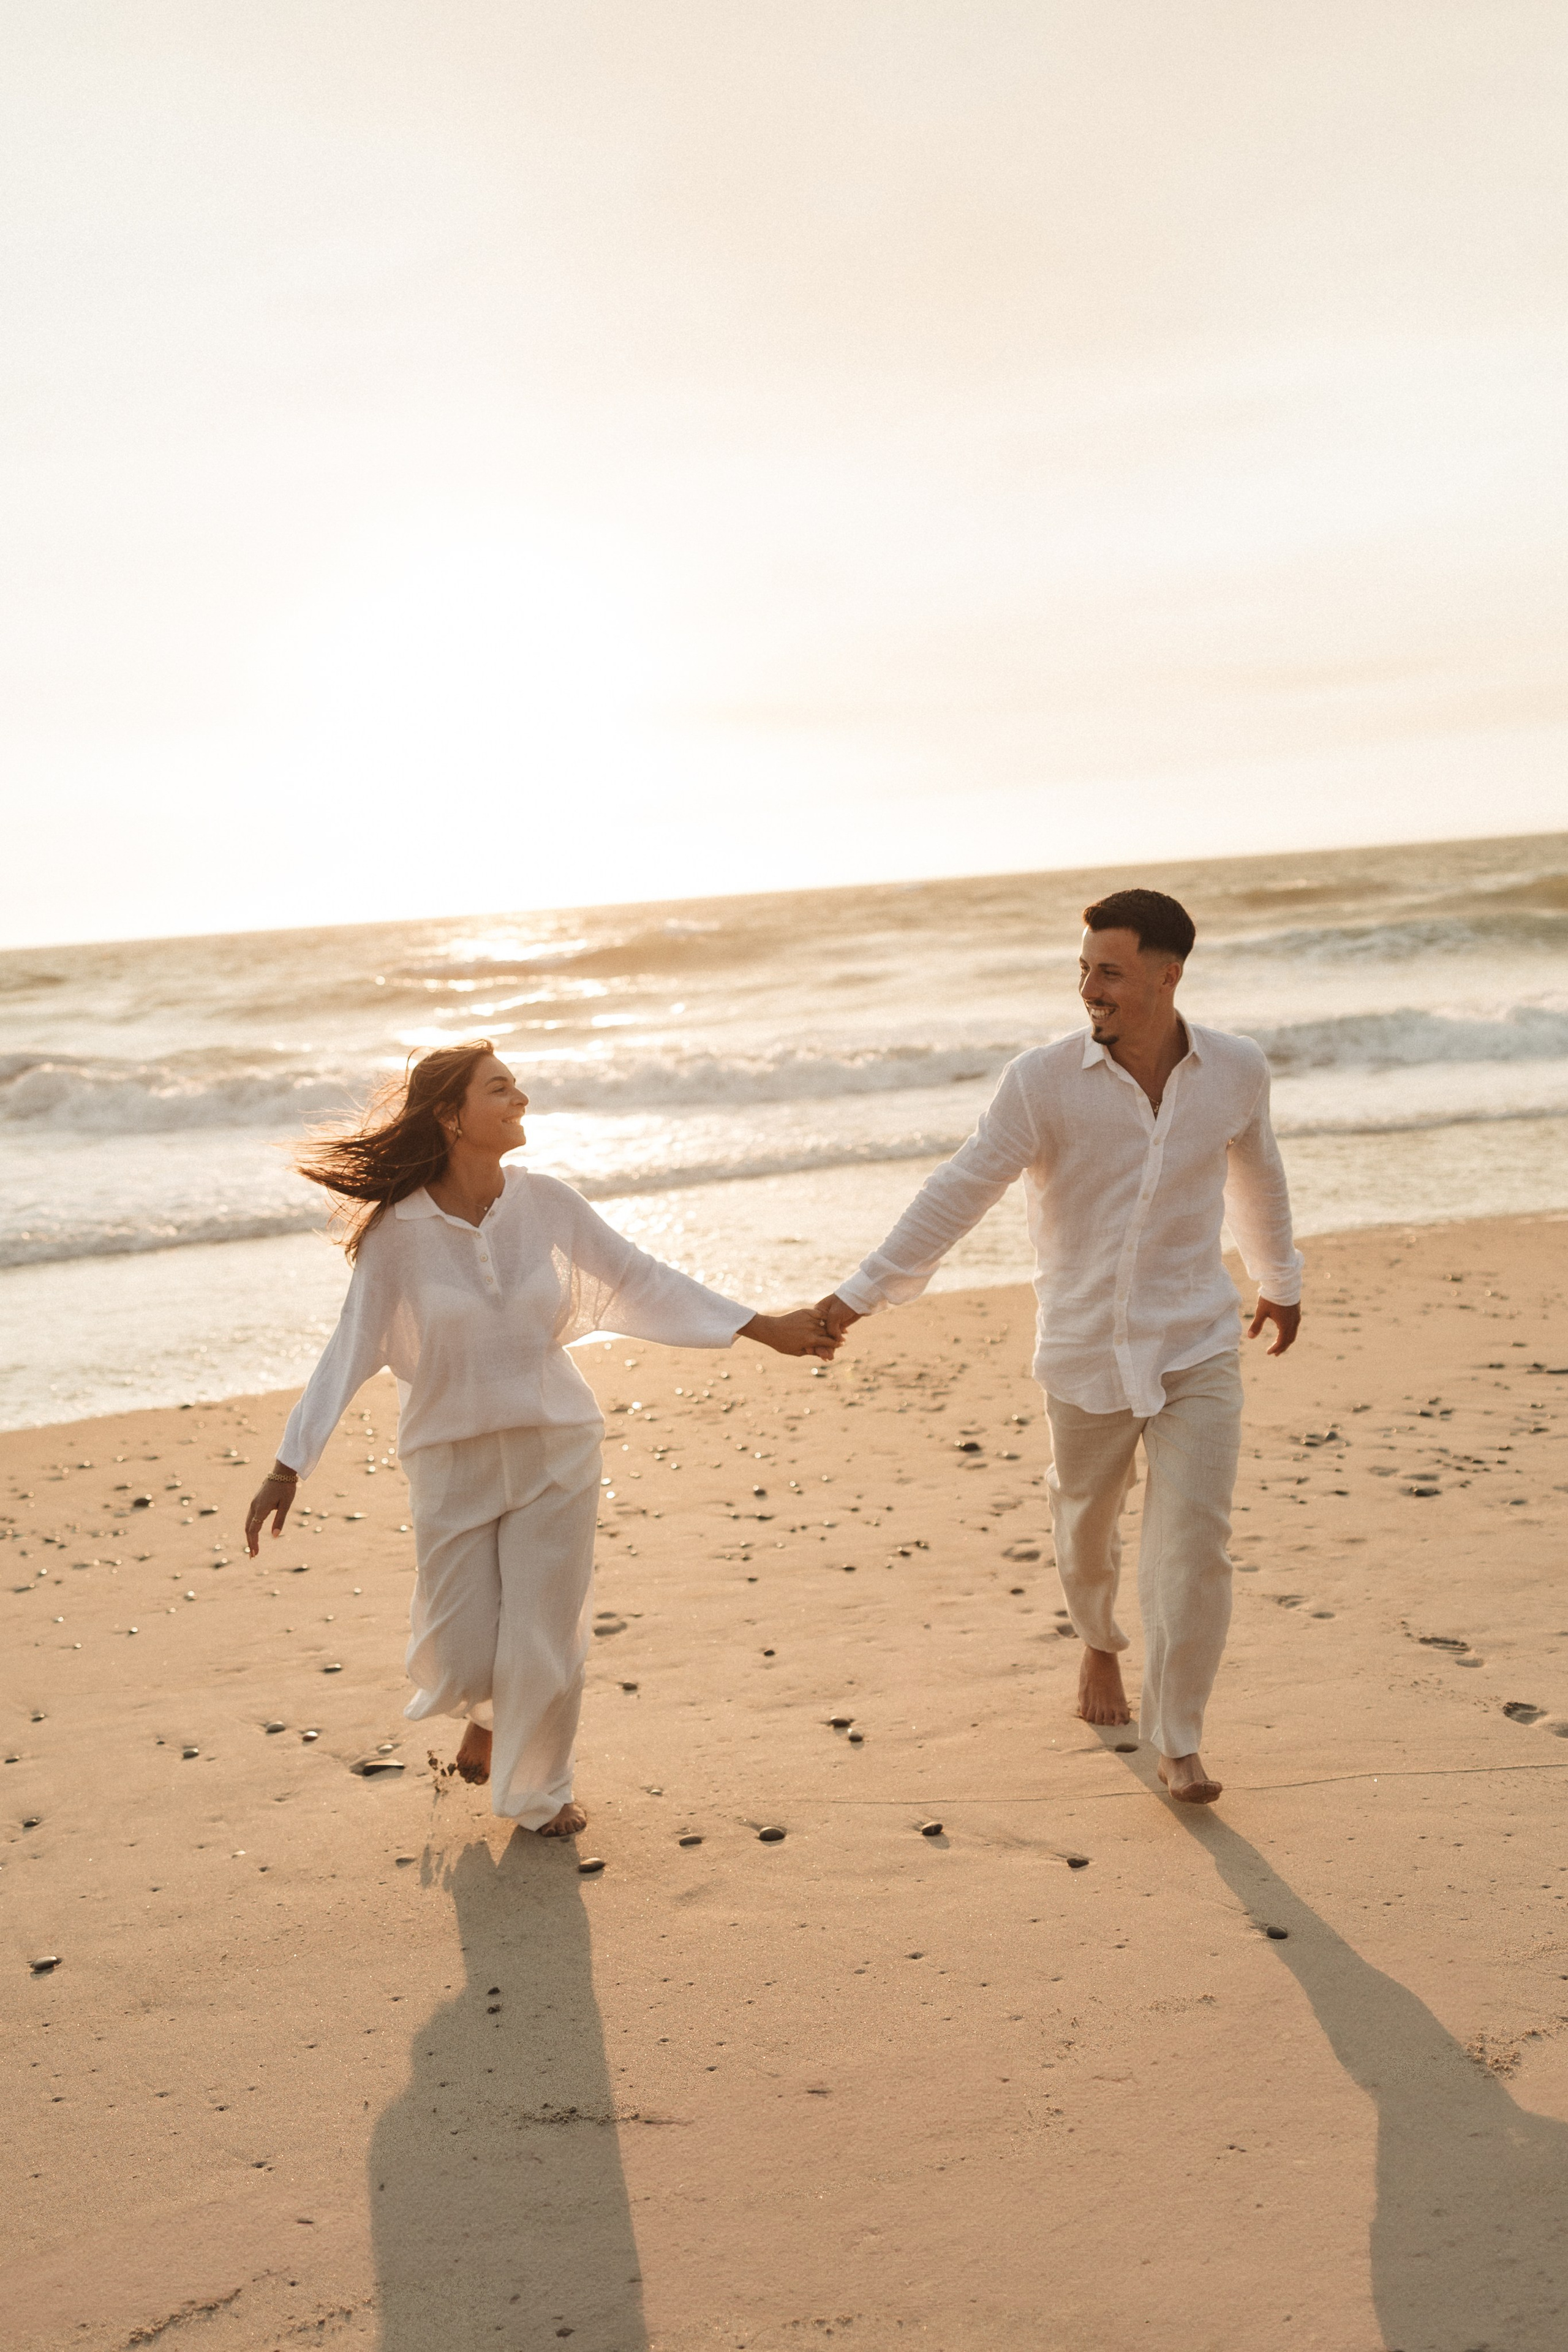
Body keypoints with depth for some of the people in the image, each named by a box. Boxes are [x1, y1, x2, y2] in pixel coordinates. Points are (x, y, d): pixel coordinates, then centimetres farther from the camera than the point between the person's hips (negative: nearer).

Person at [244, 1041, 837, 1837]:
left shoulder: (547, 1204, -7)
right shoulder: (398, 1231, -13)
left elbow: (641, 1280, 0)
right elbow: (351, 1346, -7)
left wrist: (766, 1329, 0)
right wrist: (289, 1466, -7)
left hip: (555, 1450, 1)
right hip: (452, 1462, -1)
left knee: (544, 1642, 4)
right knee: (458, 1657, 5)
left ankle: (538, 1791, 32)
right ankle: (488, 1711, 44)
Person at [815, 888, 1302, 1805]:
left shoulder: (1236, 1070, -5)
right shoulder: (1045, 1081, -14)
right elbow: (961, 1190, -13)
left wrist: (1282, 1278, 29)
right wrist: (864, 1291, -17)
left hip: (1198, 1348, 1)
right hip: (1086, 1351, 0)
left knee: (1196, 1543, -7)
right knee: (1086, 1527, 18)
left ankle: (1180, 1743, 9)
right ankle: (1101, 1645, 51)